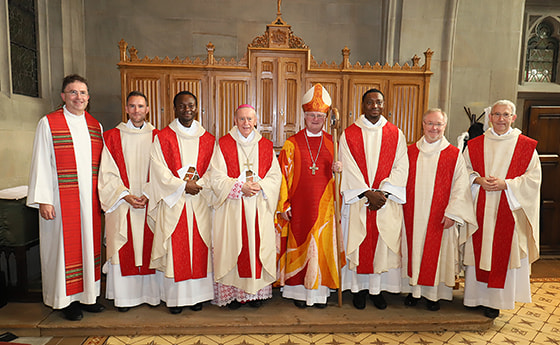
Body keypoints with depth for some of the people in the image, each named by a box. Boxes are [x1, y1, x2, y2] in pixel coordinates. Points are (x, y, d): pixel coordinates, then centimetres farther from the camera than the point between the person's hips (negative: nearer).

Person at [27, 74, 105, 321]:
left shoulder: (95, 125, 10)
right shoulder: (48, 124, -4)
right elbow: (41, 164, -6)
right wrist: (43, 200, -11)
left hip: (90, 199, 5)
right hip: (61, 200, -4)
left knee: (89, 243, 11)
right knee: (65, 247, 4)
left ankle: (87, 295, 25)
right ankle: (67, 300, 20)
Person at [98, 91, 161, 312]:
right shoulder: (112, 137, 5)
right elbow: (108, 173, 1)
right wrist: (126, 195, -11)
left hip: (151, 203, 1)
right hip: (122, 203, 0)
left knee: (150, 246, 6)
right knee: (123, 249, 3)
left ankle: (150, 292, 19)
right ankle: (124, 296, 17)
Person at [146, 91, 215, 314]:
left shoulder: (207, 139, 9)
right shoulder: (163, 138, 3)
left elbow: (212, 170, 5)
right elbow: (160, 171, -5)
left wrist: (197, 183, -12)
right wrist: (183, 185, -14)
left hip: (200, 202, 2)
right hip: (173, 202, -2)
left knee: (199, 248, 5)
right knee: (175, 249, 1)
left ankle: (197, 295, 17)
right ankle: (175, 297, 14)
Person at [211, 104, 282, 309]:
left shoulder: (266, 146, 9)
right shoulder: (224, 145, 2)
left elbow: (275, 176, 6)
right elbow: (217, 179, -4)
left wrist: (259, 186, -13)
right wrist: (241, 187, -17)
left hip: (259, 207, 2)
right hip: (232, 208, -2)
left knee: (258, 246, 4)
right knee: (233, 247, 0)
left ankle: (256, 292, 18)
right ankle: (233, 292, 14)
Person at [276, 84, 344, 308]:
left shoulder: (332, 143, 7)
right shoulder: (292, 143, 2)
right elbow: (284, 174, -1)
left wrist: (339, 170, -14)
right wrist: (284, 204, -6)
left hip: (324, 205, 2)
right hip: (299, 205, -1)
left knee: (323, 245, 6)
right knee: (299, 244, 5)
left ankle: (320, 291, 21)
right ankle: (299, 290, 20)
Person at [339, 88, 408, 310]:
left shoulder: (395, 134, 6)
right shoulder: (349, 134, 2)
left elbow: (400, 167, 0)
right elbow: (349, 169, -5)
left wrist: (382, 192, -12)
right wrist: (368, 193, -14)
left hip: (387, 200, 1)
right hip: (357, 200, -1)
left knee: (382, 243, 5)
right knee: (358, 243, 3)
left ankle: (377, 289, 19)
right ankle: (358, 288, 18)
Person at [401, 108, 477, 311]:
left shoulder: (454, 155, -1)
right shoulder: (410, 152, 6)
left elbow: (461, 187, -3)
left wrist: (452, 213, -10)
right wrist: (401, 207, 5)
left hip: (440, 218, -2)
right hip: (412, 216, 2)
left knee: (436, 253, 5)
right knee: (413, 250, 9)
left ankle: (434, 294, 21)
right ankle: (414, 290, 24)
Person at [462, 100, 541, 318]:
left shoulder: (526, 146, 1)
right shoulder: (475, 145, 6)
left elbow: (533, 178, -1)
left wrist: (505, 184, -15)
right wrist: (478, 180, -10)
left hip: (509, 209, -1)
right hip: (480, 209, 2)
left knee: (503, 252, 2)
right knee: (477, 249, 5)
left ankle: (494, 300, 15)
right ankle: (476, 295, 20)